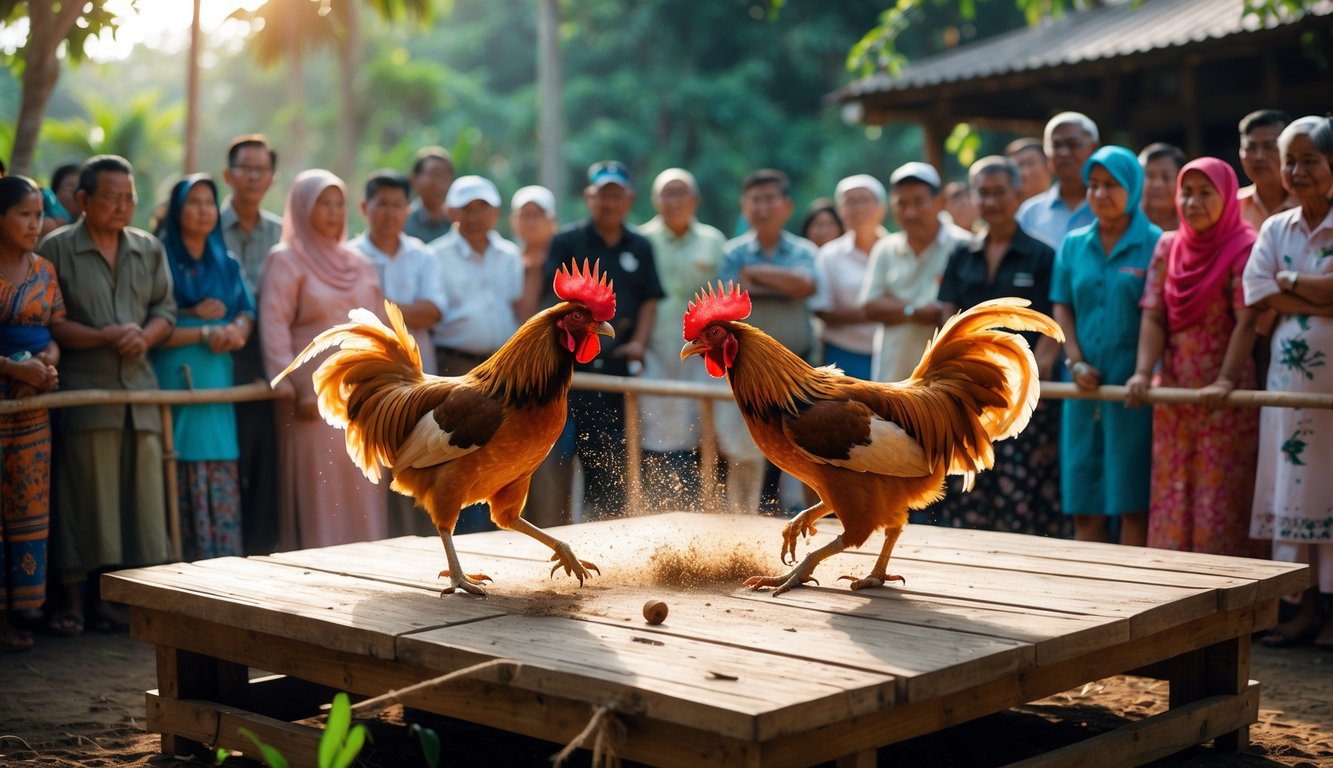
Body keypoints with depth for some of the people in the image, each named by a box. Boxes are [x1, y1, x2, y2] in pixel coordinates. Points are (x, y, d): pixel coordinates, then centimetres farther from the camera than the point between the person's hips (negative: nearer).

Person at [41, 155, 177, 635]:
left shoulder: (149, 249, 14)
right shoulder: (56, 249, 0)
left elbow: (165, 310, 13)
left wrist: (145, 336, -7)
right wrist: (103, 337, -16)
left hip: (139, 390, 5)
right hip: (83, 391, -4)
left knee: (137, 495, 4)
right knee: (83, 496, -2)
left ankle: (108, 596, 15)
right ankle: (72, 600, 8)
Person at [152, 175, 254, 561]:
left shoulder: (226, 264, 17)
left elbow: (247, 311, 8)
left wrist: (237, 330, -13)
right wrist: (204, 331, -13)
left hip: (219, 386, 5)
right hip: (175, 384, -5)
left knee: (222, 486, 2)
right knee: (183, 488, -7)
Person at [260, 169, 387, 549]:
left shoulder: (359, 264, 16)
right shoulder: (286, 260, -1)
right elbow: (274, 326, -10)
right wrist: (295, 388, -17)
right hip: (315, 391, -5)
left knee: (362, 489, 5)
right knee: (318, 486, -5)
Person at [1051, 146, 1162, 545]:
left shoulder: (1155, 244, -2)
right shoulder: (1074, 244, 11)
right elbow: (1062, 306, 11)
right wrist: (1075, 362, -2)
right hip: (1084, 389, 4)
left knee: (1132, 501, -2)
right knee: (1084, 503, 8)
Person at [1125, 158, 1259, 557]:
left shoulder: (1243, 248, -6)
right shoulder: (1168, 247, 9)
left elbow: (1247, 321, -13)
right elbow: (1153, 315, 3)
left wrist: (1226, 381, -22)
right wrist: (1144, 372, -10)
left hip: (1223, 397, -5)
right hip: (1173, 390, 5)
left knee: (1220, 497, -2)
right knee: (1171, 495, 9)